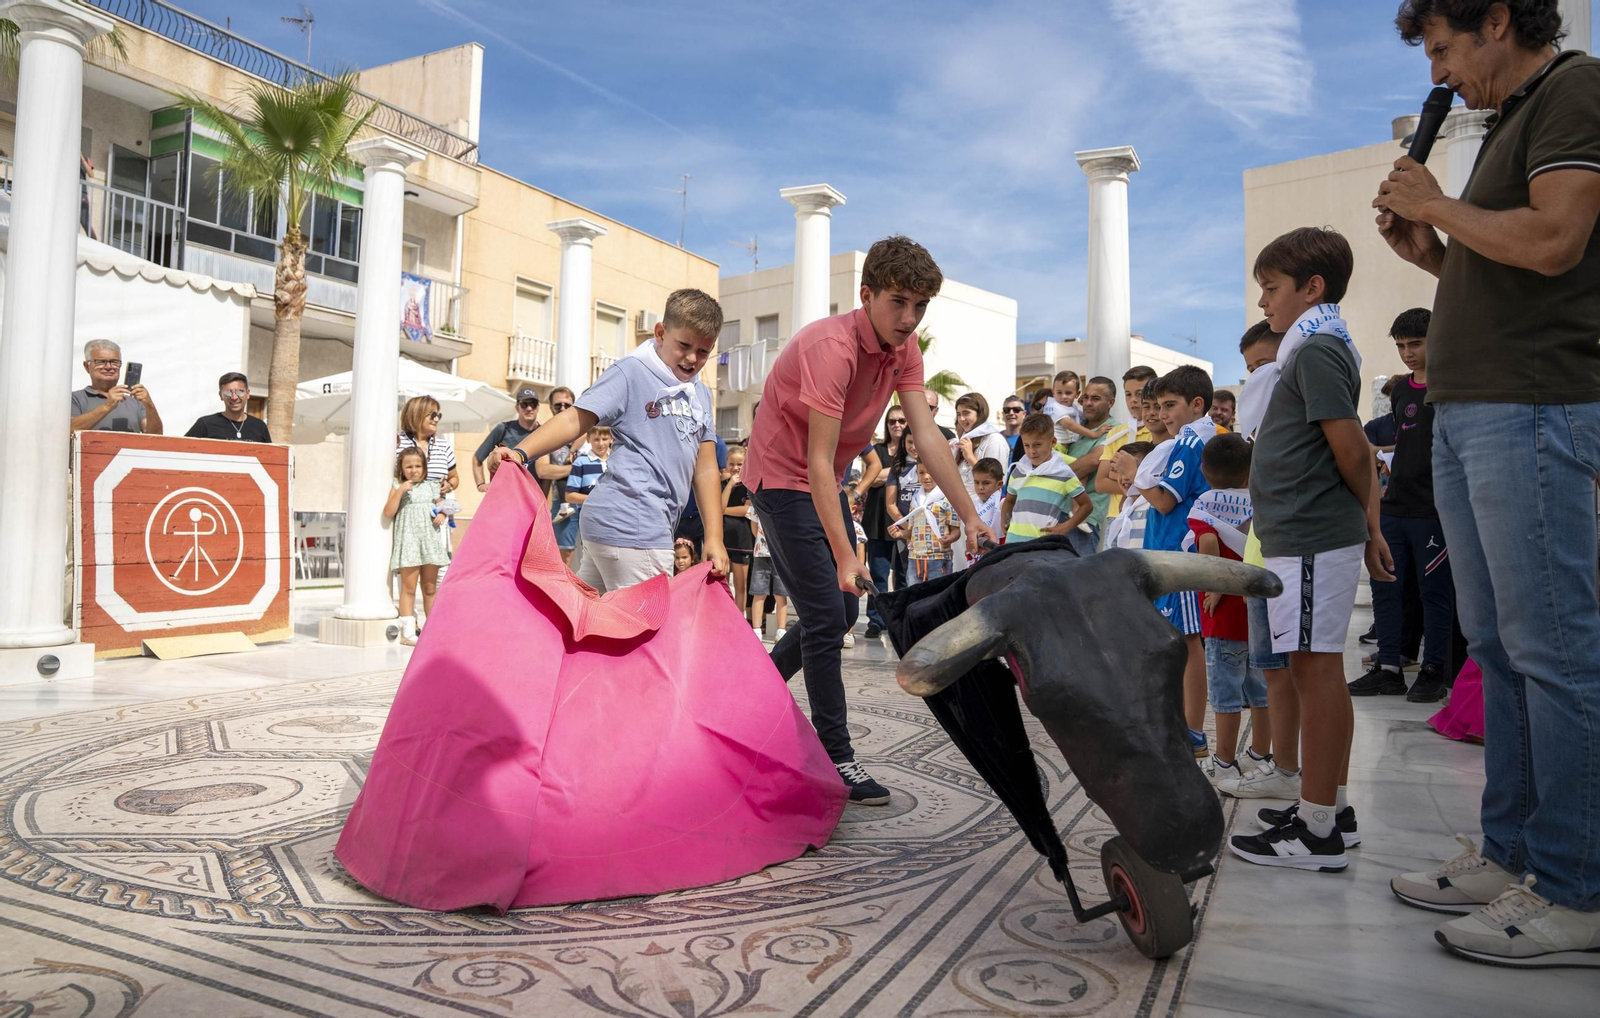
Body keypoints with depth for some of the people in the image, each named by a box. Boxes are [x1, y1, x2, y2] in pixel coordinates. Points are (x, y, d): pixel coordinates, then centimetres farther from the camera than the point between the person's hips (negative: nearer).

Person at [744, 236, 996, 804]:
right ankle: (836, 758, 0)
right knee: (826, 615, -10)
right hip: (783, 480, -9)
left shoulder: (904, 347, -4)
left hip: (826, 484, 9)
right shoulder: (833, 347, -29)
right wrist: (844, 556, -36)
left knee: (844, 611, 13)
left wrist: (970, 517, -16)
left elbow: (927, 435, -9)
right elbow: (818, 461, -32)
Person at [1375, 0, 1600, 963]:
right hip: (1467, 415, 10)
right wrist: (1431, 253, 12)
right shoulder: (1515, 122, 25)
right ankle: (1511, 856, 19)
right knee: (1500, 648, 10)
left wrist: (1440, 204, -5)